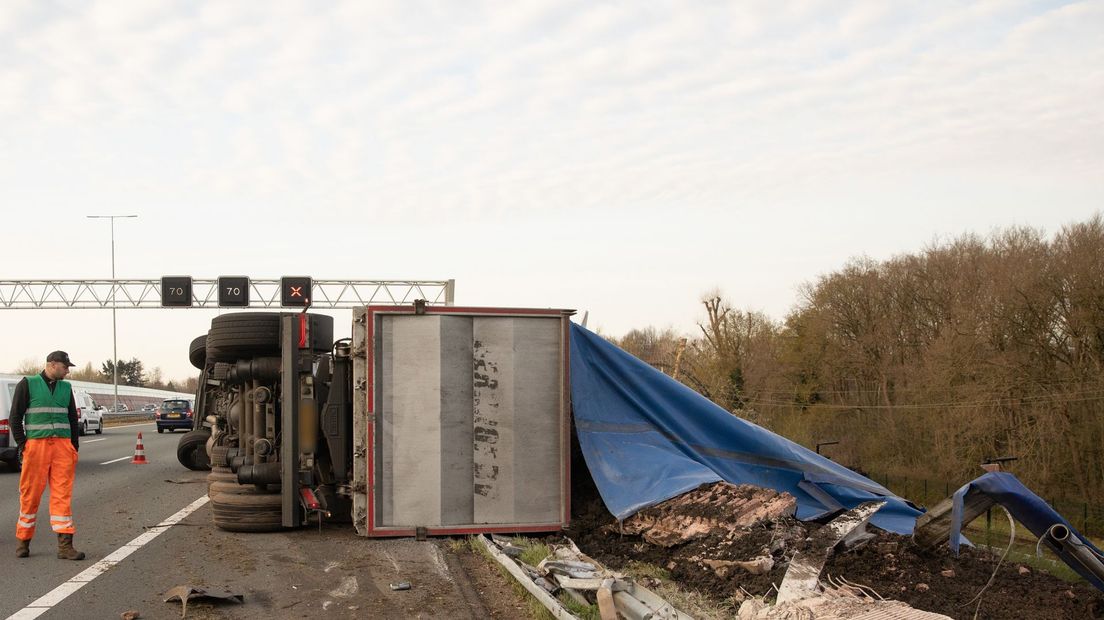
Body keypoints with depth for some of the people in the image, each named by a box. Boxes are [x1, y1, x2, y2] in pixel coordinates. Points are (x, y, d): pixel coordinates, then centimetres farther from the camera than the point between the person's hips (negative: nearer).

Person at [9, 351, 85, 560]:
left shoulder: (65, 387, 15)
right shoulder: (28, 384, 2)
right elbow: (15, 417, 1)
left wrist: (74, 447, 12)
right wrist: (22, 445, -6)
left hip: (63, 446, 4)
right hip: (36, 445, -3)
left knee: (62, 495, -3)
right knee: (30, 495, 1)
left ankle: (65, 545, -5)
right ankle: (23, 542, 15)